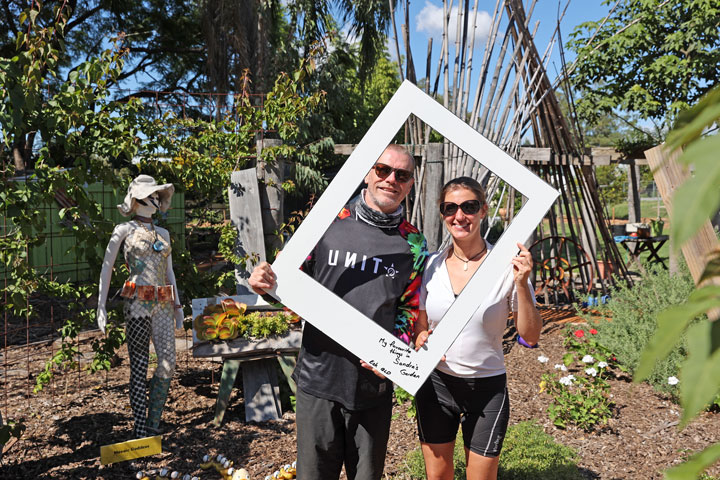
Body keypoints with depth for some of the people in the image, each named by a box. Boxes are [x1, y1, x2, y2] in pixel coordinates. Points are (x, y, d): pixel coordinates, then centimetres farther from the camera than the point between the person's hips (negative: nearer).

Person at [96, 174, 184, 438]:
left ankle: (153, 424, 14)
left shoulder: (163, 233, 18)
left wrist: (178, 305, 18)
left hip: (163, 305, 5)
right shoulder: (124, 230, 4)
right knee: (139, 367, -1)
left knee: (168, 364, -2)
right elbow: (106, 268, 2)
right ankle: (140, 429, 9)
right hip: (138, 304, -5)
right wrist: (101, 306, -4)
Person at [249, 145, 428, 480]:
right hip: (318, 377, 0)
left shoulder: (413, 244, 1)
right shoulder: (328, 224, -1)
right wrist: (265, 285, -16)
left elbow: (410, 312, 5)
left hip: (374, 385, 1)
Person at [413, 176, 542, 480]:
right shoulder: (431, 265, -4)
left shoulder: (506, 266, -12)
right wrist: (424, 342, -16)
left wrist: (521, 285, -23)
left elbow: (530, 336, -9)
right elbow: (419, 327, 7)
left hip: (486, 389, -2)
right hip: (435, 385, 3)